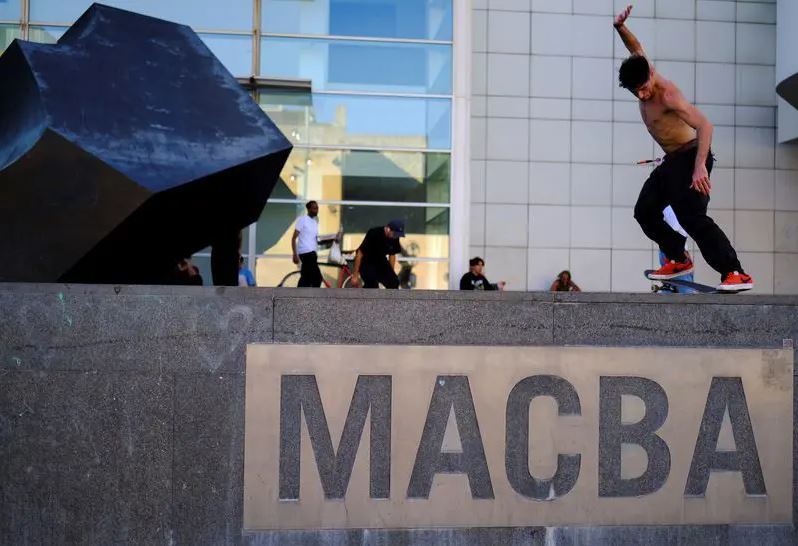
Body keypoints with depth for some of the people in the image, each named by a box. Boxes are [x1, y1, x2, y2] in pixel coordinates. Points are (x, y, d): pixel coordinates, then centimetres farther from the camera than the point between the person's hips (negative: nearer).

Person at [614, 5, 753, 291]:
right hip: (672, 160, 9)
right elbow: (636, 49, 20)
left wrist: (700, 167, -41)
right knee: (645, 211, 7)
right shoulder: (644, 81, 1)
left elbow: (704, 125, -31)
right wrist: (620, 28, 2)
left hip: (691, 157, -9)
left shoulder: (667, 95, -23)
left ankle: (736, 273, -25)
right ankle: (678, 259, 16)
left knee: (691, 216, -23)